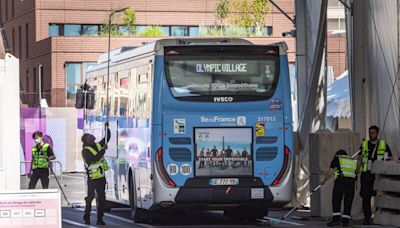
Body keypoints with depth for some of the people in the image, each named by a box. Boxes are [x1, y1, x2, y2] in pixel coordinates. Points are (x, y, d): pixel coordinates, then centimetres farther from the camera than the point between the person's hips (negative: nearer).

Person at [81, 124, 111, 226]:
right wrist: (103, 150, -27)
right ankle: (87, 217, 11)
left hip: (101, 177, 7)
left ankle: (100, 218, 9)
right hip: (92, 179, -6)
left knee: (101, 198, 5)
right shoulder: (85, 151, -14)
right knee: (90, 197, 0)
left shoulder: (98, 145, 8)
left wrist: (107, 128, 4)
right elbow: (95, 159, -29)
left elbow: (107, 137, 18)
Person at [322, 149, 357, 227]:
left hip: (340, 180, -4)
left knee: (336, 200, -1)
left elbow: (329, 172, 18)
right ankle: (345, 221, 4)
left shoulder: (337, 159, 18)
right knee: (348, 202, 8)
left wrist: (323, 181, 32)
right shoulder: (353, 161, 29)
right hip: (351, 181, 4)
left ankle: (336, 218, -11)